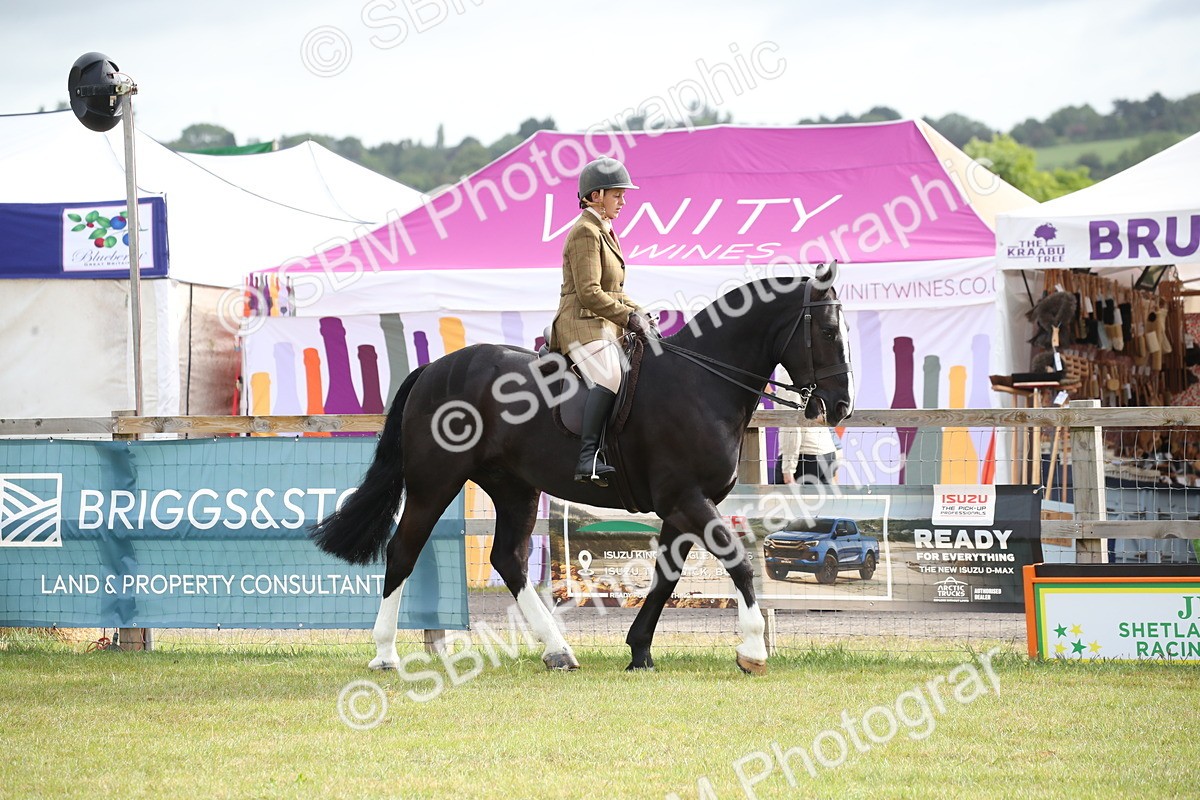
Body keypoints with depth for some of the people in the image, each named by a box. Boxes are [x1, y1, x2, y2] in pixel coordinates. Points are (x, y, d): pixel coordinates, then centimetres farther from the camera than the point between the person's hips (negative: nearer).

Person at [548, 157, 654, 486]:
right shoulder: (585, 233, -10)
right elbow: (589, 294, -18)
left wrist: (638, 313, 11)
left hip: (606, 328, 11)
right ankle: (589, 457, -40)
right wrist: (628, 317, -15)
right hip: (581, 324, -11)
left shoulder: (605, 232, 21)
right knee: (608, 377, -32)